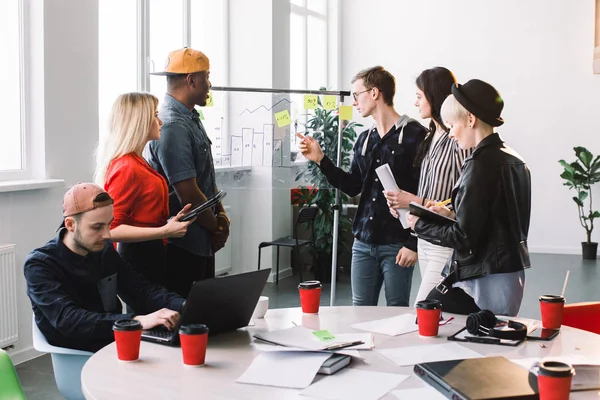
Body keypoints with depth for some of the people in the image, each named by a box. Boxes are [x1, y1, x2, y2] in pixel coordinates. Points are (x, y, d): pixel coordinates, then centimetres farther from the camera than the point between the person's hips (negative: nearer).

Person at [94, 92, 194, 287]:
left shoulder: (137, 163, 10)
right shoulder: (126, 168, -17)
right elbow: (111, 229, -21)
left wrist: (171, 220, 9)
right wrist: (164, 231, -23)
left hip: (151, 255, 9)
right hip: (140, 258, -9)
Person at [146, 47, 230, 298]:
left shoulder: (191, 118, 10)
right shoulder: (173, 126, -21)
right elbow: (189, 195, -23)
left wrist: (221, 214, 4)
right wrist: (217, 228, -8)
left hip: (201, 241, 10)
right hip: (182, 246, -10)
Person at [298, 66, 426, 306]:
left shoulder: (414, 135, -9)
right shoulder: (364, 139, 12)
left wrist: (413, 244, -15)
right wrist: (320, 159, 5)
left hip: (397, 244, -6)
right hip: (363, 242, 6)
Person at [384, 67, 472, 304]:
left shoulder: (458, 142, -16)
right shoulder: (432, 137, 12)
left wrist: (416, 201, -16)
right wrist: (403, 202, 3)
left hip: (446, 245, -9)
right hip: (425, 240, 9)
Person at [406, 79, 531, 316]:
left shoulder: (481, 164, -16)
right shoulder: (513, 160, 10)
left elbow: (464, 237, -17)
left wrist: (420, 225, -4)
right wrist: (453, 215, 16)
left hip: (483, 282, -9)